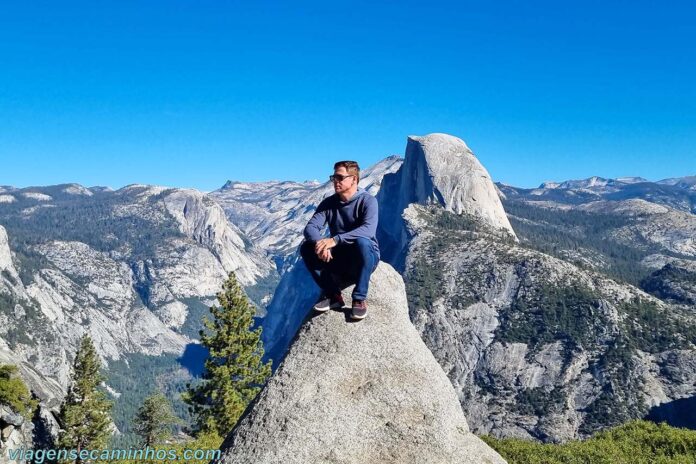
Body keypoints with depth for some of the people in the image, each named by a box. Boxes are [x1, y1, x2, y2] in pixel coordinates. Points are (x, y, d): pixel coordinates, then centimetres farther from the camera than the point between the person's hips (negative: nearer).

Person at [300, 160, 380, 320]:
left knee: (362, 242, -37)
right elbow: (310, 227, -10)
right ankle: (332, 295, -10)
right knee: (306, 248, -18)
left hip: (366, 259, -4)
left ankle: (360, 299, -24)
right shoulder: (329, 203, 2)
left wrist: (335, 240, -43)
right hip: (338, 261, 4)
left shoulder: (367, 201, -12)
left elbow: (369, 229, -31)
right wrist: (319, 242, -35)